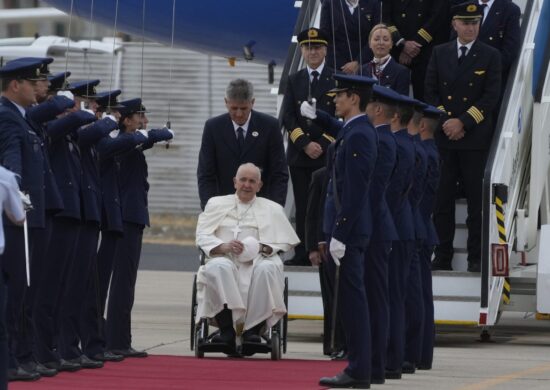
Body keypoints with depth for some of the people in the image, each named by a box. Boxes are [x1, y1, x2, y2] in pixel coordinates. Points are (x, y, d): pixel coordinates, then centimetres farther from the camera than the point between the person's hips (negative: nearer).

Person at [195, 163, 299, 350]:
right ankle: (226, 330, -37)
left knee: (267, 268, -37)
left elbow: (284, 242, 12)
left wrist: (263, 248, -9)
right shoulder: (217, 204, 22)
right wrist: (223, 247, -11)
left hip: (258, 260, 0)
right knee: (218, 267, -38)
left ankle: (253, 329, -33)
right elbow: (202, 236, 9)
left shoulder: (272, 209, 23)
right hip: (225, 259, 0)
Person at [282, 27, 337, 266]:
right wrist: (305, 144, -7)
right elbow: (288, 118, 6)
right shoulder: (294, 80, 13)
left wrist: (323, 144, -10)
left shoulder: (337, 79, 2)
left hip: (328, 154, -3)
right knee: (303, 206, 2)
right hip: (299, 154, 3)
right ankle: (302, 253, 4)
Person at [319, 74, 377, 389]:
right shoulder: (357, 131, 14)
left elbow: (354, 191, -21)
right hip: (351, 230, 10)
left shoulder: (358, 136, -17)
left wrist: (339, 235, -21)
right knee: (352, 300, 12)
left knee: (352, 300, -8)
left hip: (349, 230, -10)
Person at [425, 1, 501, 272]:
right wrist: (444, 121, -6)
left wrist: (463, 122, -12)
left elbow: (491, 97, -4)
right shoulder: (440, 53, 10)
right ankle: (442, 257, 6)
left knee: (476, 199, -1)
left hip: (475, 138, -2)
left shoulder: (490, 56, 2)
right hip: (444, 137, 2)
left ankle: (476, 258, 4)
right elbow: (431, 92, 8)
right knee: (442, 199, 1)